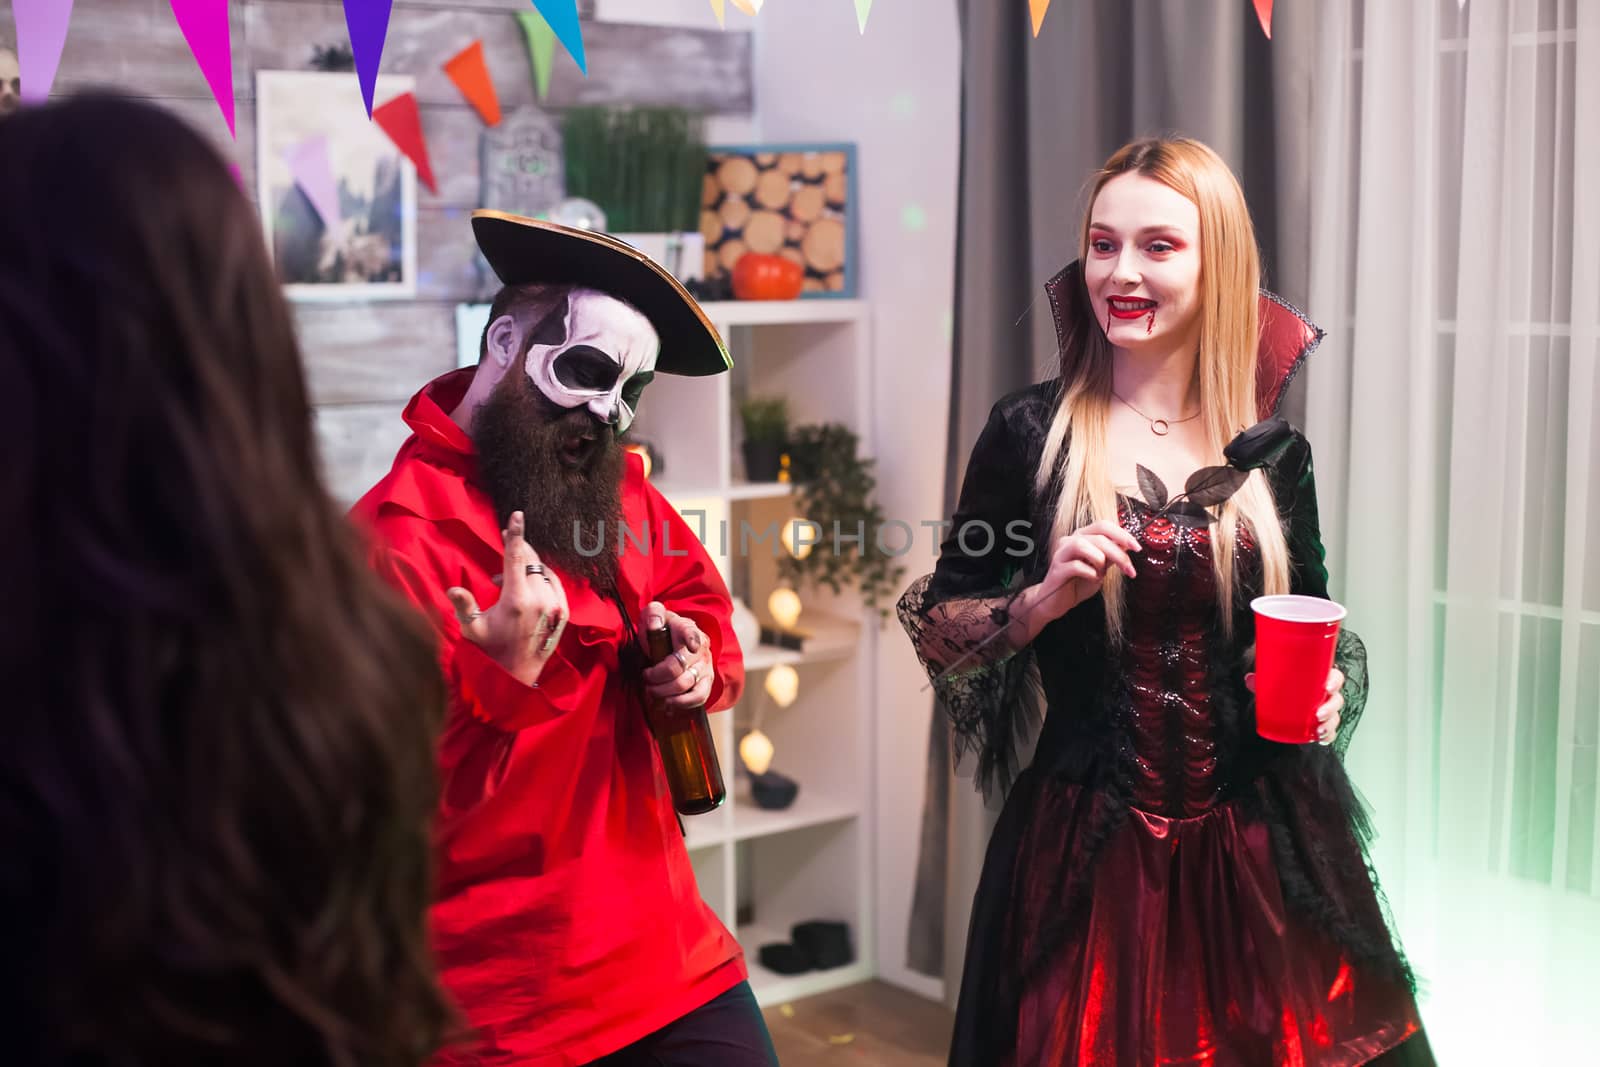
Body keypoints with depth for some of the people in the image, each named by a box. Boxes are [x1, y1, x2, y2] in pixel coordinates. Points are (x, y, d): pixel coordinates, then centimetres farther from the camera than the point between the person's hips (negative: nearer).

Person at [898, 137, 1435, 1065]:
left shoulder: (1273, 452, 2)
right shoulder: (1032, 434, -4)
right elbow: (937, 628, 0)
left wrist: (1324, 693, -6)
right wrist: (1041, 601, -18)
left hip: (1265, 848, 2)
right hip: (1089, 847, -2)